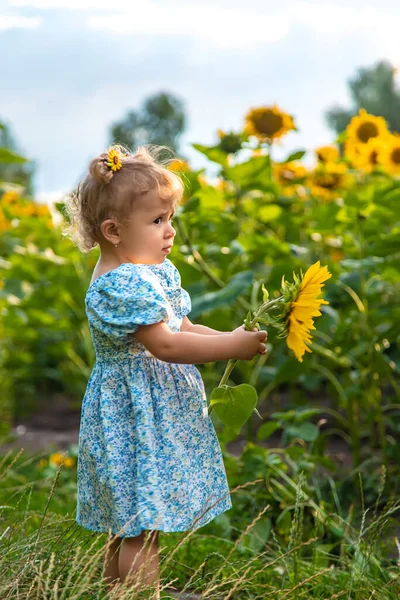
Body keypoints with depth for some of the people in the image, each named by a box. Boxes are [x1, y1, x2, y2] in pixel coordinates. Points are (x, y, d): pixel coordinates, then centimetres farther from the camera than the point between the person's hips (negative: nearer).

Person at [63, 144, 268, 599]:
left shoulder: (154, 272, 11)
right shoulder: (121, 284, -22)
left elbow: (181, 325, 16)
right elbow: (165, 345, -27)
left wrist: (231, 338, 1)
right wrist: (232, 346, -23)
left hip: (150, 415, 10)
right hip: (134, 421, -10)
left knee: (125, 526, 20)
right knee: (141, 528, -4)